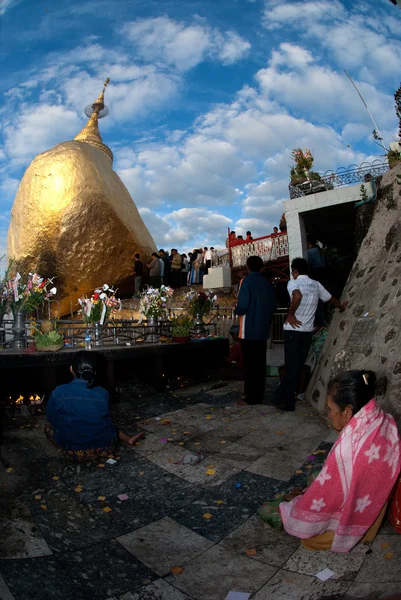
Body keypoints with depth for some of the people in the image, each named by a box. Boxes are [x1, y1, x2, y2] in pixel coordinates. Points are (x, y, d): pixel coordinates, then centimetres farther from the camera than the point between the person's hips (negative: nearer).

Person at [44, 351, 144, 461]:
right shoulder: (103, 393, -10)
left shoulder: (59, 392, -15)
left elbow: (52, 420, 0)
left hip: (73, 450, -2)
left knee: (48, 426, 22)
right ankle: (128, 439, 25)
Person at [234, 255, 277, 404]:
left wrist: (237, 310, 1)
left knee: (250, 364, 2)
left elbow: (242, 306, -20)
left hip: (249, 330, -6)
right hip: (263, 330, 6)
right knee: (260, 363, 13)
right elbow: (274, 306, 10)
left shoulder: (247, 281, -10)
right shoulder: (267, 283, 8)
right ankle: (259, 395, 20)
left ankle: (252, 396, 7)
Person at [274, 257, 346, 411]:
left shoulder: (293, 283, -7)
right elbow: (330, 298, 25)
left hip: (293, 330, -5)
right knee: (298, 366, 13)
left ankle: (288, 401, 7)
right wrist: (341, 307, 45)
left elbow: (297, 296, -31)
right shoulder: (316, 285, 10)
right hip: (307, 331, 5)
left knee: (291, 366, 1)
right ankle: (283, 396, 23)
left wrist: (290, 314, -19)